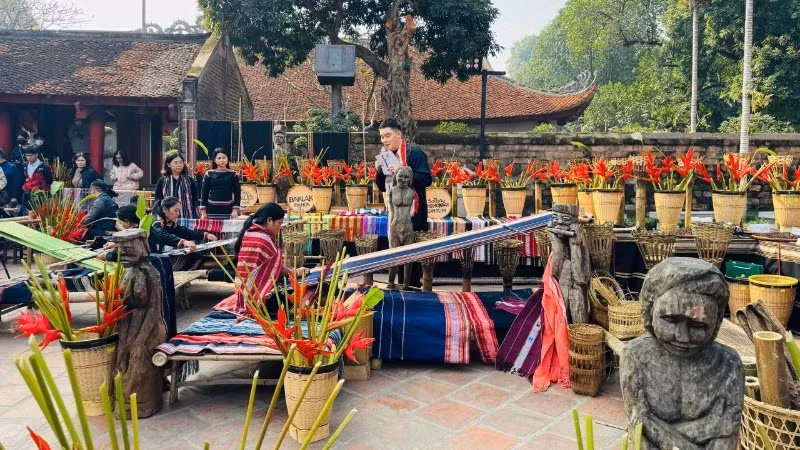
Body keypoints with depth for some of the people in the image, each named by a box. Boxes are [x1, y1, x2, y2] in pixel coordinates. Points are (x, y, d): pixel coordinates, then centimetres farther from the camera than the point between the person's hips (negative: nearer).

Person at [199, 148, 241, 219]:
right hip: (212, 209, 0)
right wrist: (203, 212, 1)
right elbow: (204, 193, 6)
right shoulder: (209, 174, 6)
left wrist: (235, 210, -6)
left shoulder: (233, 174, 5)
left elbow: (237, 193, 3)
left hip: (228, 209, 0)